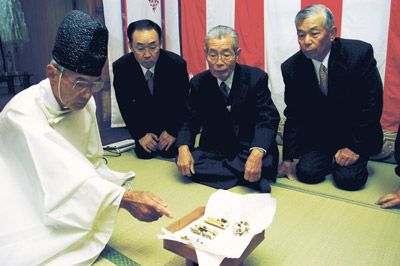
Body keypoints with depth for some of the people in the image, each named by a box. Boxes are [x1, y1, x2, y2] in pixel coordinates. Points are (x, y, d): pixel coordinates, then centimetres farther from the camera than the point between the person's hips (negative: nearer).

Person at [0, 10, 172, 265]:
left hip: (65, 205, 6)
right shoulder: (23, 112, -23)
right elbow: (61, 175, -33)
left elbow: (92, 164, 4)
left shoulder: (85, 101, -3)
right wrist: (126, 198, -40)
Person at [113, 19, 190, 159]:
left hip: (171, 120, -1)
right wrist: (139, 134, -13)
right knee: (144, 153, -9)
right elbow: (125, 105, -9)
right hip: (143, 123, 1)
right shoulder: (120, 67, -19)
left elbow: (183, 102, -12)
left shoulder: (177, 64, -23)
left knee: (169, 153, -11)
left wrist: (173, 131, -14)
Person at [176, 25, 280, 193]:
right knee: (184, 161, -24)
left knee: (263, 161, -35)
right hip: (214, 151, 4)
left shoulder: (256, 78, -7)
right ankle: (248, 178, -21)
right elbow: (190, 122, 1)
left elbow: (267, 119, -14)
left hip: (248, 150, -3)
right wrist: (183, 148, -22)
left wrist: (257, 153, -34)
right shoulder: (198, 83, 1)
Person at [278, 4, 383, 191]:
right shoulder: (291, 68, -13)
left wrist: (356, 147, -14)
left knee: (348, 179, -18)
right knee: (307, 172, -16)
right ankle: (332, 159, 16)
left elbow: (372, 105, -14)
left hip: (355, 133, -1)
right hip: (317, 135, 2)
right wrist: (288, 158, -7)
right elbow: (293, 115, -5)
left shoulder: (359, 53, -20)